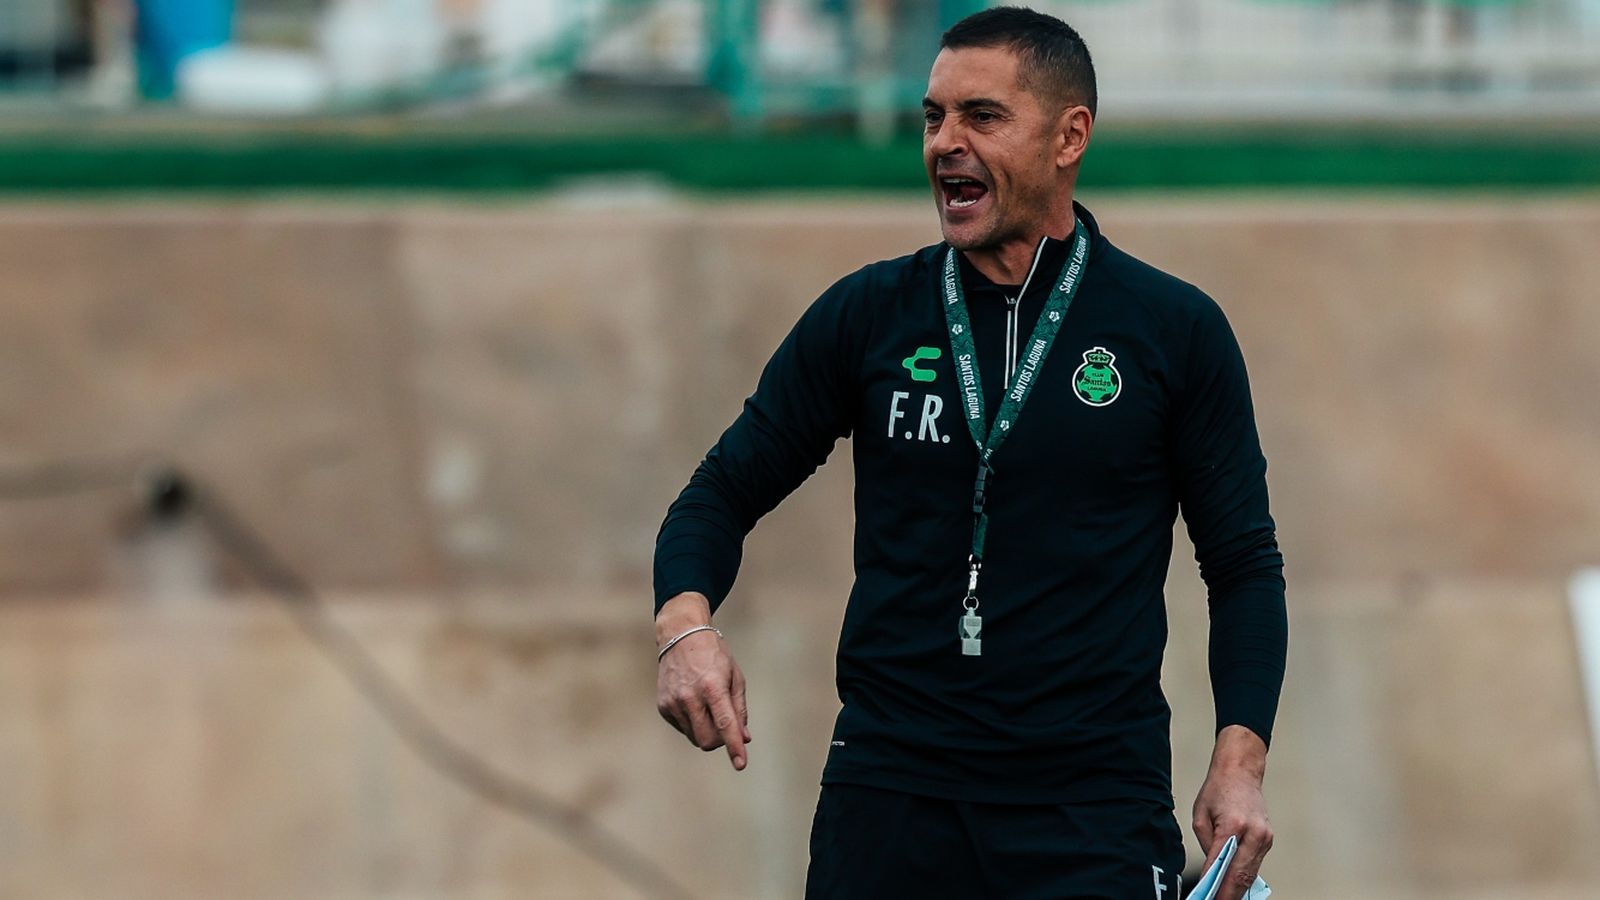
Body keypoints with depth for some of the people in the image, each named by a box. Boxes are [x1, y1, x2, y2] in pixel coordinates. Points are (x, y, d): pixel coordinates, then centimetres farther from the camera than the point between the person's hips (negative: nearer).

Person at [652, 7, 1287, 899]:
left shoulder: (1175, 330, 2)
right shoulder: (866, 316, 5)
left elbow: (1243, 559, 5)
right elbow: (725, 491, 10)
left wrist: (1241, 760, -8)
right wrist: (685, 625, -11)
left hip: (1094, 810, -2)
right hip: (890, 788, 2)